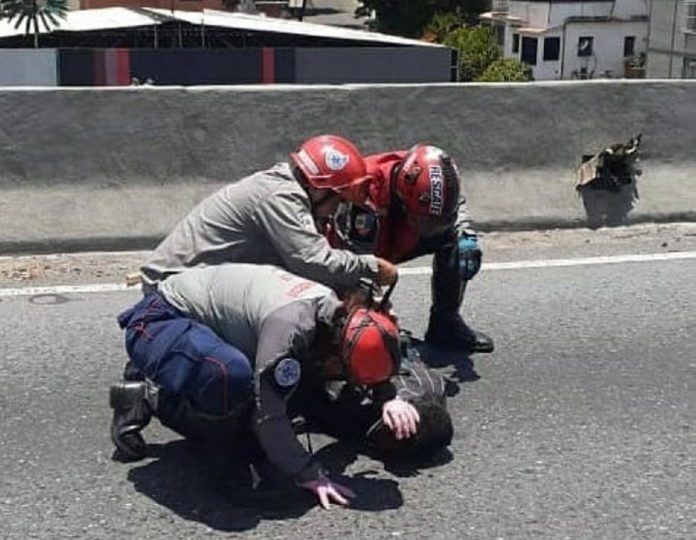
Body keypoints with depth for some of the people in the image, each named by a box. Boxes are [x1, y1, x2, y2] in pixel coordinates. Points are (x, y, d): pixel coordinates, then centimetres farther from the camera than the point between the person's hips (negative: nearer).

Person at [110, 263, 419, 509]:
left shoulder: (339, 314, -8)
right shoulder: (290, 324, -34)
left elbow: (372, 361, 12)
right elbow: (268, 414, -33)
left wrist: (391, 397, -6)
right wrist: (309, 475, -26)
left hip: (203, 322, 9)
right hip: (158, 322, -9)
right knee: (231, 374, -37)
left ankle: (166, 403, 13)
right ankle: (148, 399, -9)